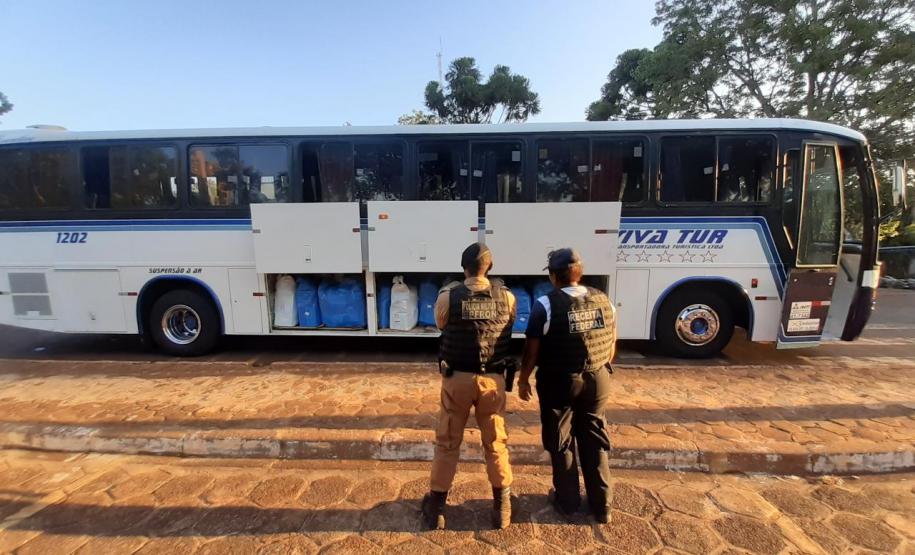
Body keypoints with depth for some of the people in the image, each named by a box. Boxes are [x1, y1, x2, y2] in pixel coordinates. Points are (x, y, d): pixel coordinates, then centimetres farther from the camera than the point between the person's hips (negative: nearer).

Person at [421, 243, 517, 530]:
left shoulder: (447, 296, -11)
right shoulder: (506, 297, -7)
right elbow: (509, 332, 6)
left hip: (456, 378, -1)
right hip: (492, 379, 1)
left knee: (447, 443, 15)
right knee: (496, 443, 16)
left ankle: (436, 507, 28)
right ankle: (502, 507, 29)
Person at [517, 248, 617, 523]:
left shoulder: (546, 304, -15)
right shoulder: (603, 300, 0)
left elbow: (532, 348, -11)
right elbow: (612, 343, 9)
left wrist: (523, 379, 2)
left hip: (559, 382, -4)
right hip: (598, 380, 5)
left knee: (561, 441, 14)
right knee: (595, 440, 19)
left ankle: (567, 501, 30)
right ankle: (602, 505, 30)